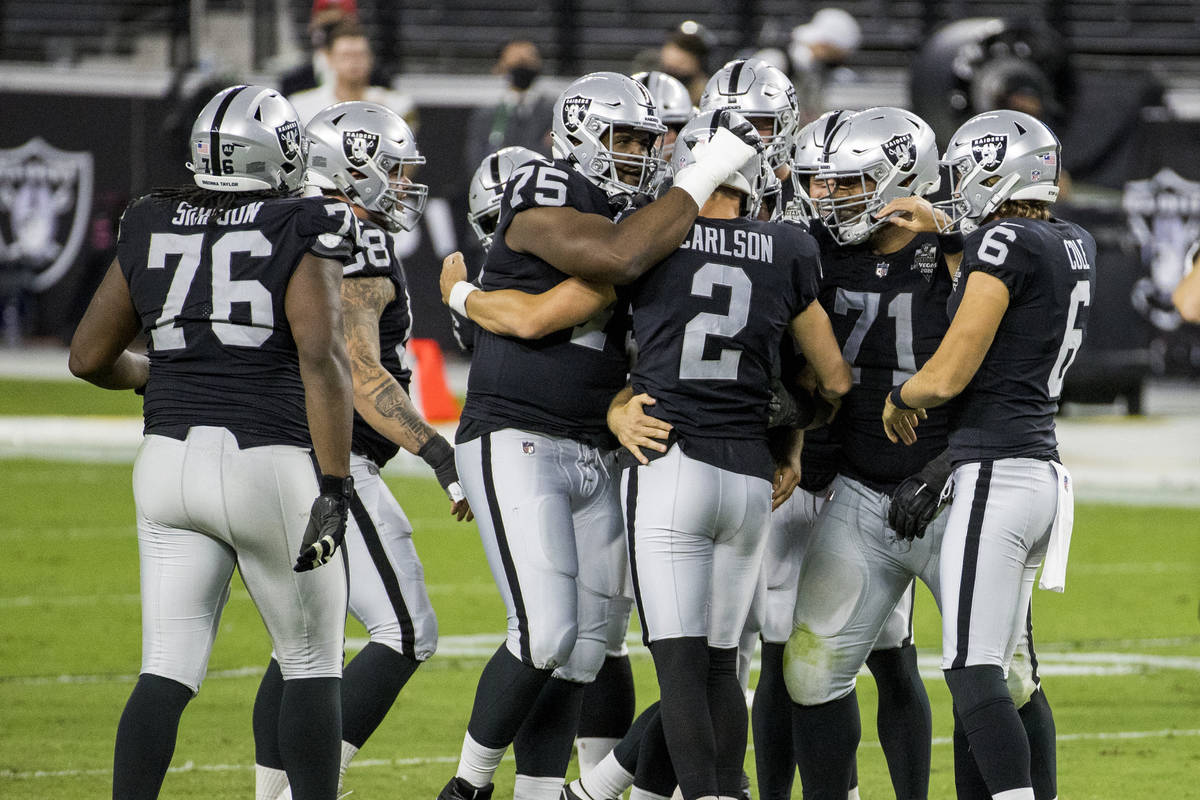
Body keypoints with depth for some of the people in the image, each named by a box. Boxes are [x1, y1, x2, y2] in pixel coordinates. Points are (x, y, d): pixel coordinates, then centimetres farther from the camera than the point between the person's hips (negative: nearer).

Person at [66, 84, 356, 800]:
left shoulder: (152, 228, 10)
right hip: (270, 465, -4)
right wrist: (334, 489, -16)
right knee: (313, 665, 11)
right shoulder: (302, 233, -5)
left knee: (169, 672, 6)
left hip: (170, 463, 4)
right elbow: (322, 357, -16)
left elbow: (90, 358, 16)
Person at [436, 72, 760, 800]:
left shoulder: (637, 217, 15)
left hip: (595, 459, 8)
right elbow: (617, 258, -29)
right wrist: (707, 175, -23)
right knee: (545, 632, -17)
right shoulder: (543, 197, -10)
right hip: (516, 445, -8)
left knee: (582, 650, 6)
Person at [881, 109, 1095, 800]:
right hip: (1046, 471, 9)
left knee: (975, 673, -11)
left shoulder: (1006, 243, -13)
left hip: (996, 474, -9)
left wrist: (899, 398, 7)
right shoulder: (1076, 246, 11)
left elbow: (949, 375, -12)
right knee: (988, 673, 11)